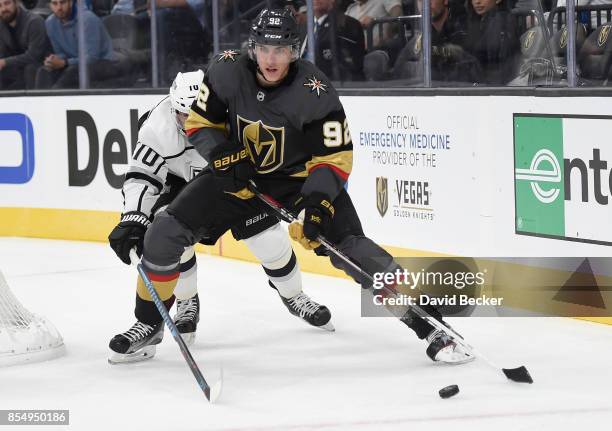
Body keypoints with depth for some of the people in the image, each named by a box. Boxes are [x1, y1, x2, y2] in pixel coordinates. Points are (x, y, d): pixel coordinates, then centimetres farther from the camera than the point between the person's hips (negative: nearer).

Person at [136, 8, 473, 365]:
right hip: (241, 174, 3)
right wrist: (225, 155, -20)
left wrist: (319, 202, -34)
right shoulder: (228, 74, -17)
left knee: (351, 248, -21)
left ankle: (428, 326, -15)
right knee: (167, 232, -10)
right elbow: (200, 123, -2)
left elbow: (335, 156, -20)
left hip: (301, 177, -3)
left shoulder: (315, 91, -25)